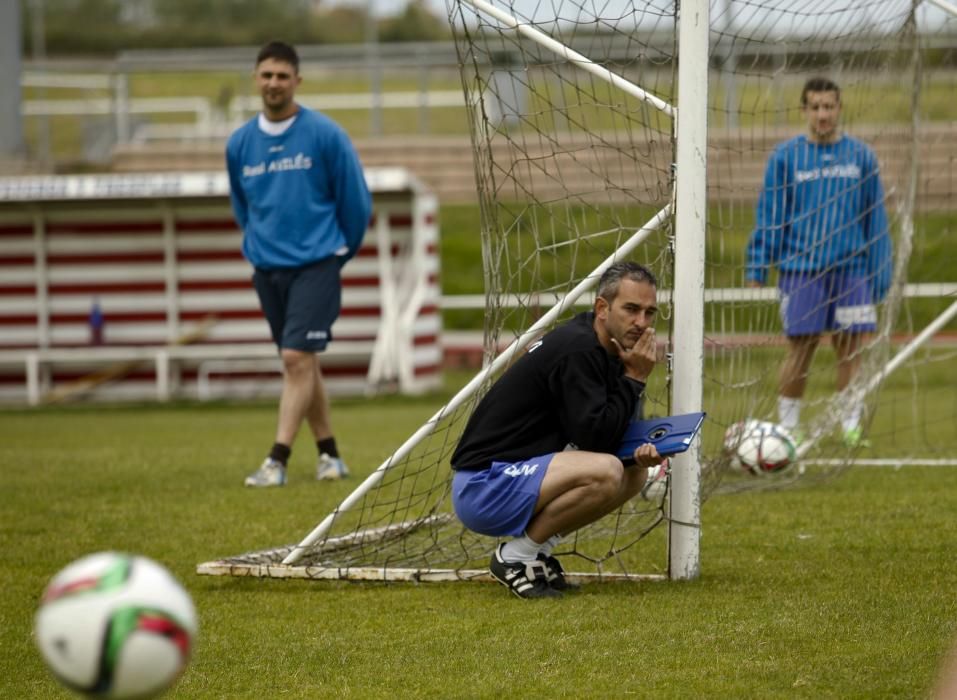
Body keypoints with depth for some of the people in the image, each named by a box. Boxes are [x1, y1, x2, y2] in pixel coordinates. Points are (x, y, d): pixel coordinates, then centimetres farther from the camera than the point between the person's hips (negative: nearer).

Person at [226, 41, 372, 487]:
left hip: (316, 264, -5)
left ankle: (277, 461, -17)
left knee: (297, 359, -14)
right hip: (267, 269, 5)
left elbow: (356, 201, -1)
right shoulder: (239, 144, 6)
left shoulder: (325, 135, -8)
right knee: (301, 365, 10)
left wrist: (339, 252, 8)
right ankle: (329, 455, 19)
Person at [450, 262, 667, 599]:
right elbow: (593, 438, -22)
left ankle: (537, 550, 8)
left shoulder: (605, 350, 10)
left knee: (635, 472, 9)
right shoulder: (577, 350, -19)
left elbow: (608, 435, 16)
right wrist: (634, 379, -14)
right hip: (482, 489, -10)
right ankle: (516, 556, -11)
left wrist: (639, 452, -6)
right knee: (606, 471, -28)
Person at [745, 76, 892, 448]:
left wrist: (881, 273, 8)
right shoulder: (786, 157, 2)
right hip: (801, 269, -1)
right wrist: (757, 266, -2)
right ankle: (788, 425, 11)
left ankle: (851, 426, 12)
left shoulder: (860, 156, 6)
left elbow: (876, 218, 10)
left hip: (852, 267, 1)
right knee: (800, 348, -1)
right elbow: (769, 214, 4)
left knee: (850, 348, 2)